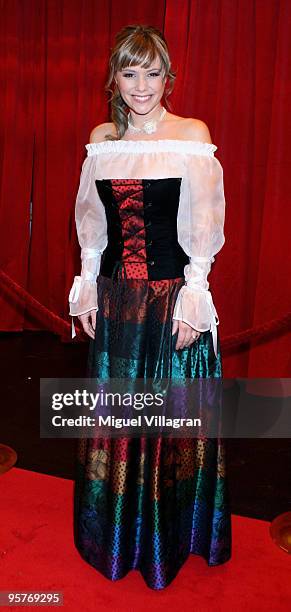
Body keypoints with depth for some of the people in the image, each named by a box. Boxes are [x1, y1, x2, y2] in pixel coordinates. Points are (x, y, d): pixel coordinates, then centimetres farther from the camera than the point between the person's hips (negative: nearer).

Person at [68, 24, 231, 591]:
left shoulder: (192, 134, -3)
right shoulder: (102, 138, 9)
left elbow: (201, 225, -6)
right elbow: (93, 222, 12)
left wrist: (193, 294, -12)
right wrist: (88, 285, 6)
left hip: (173, 294, -4)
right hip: (115, 295, 4)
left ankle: (171, 535, 31)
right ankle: (117, 533, 38)